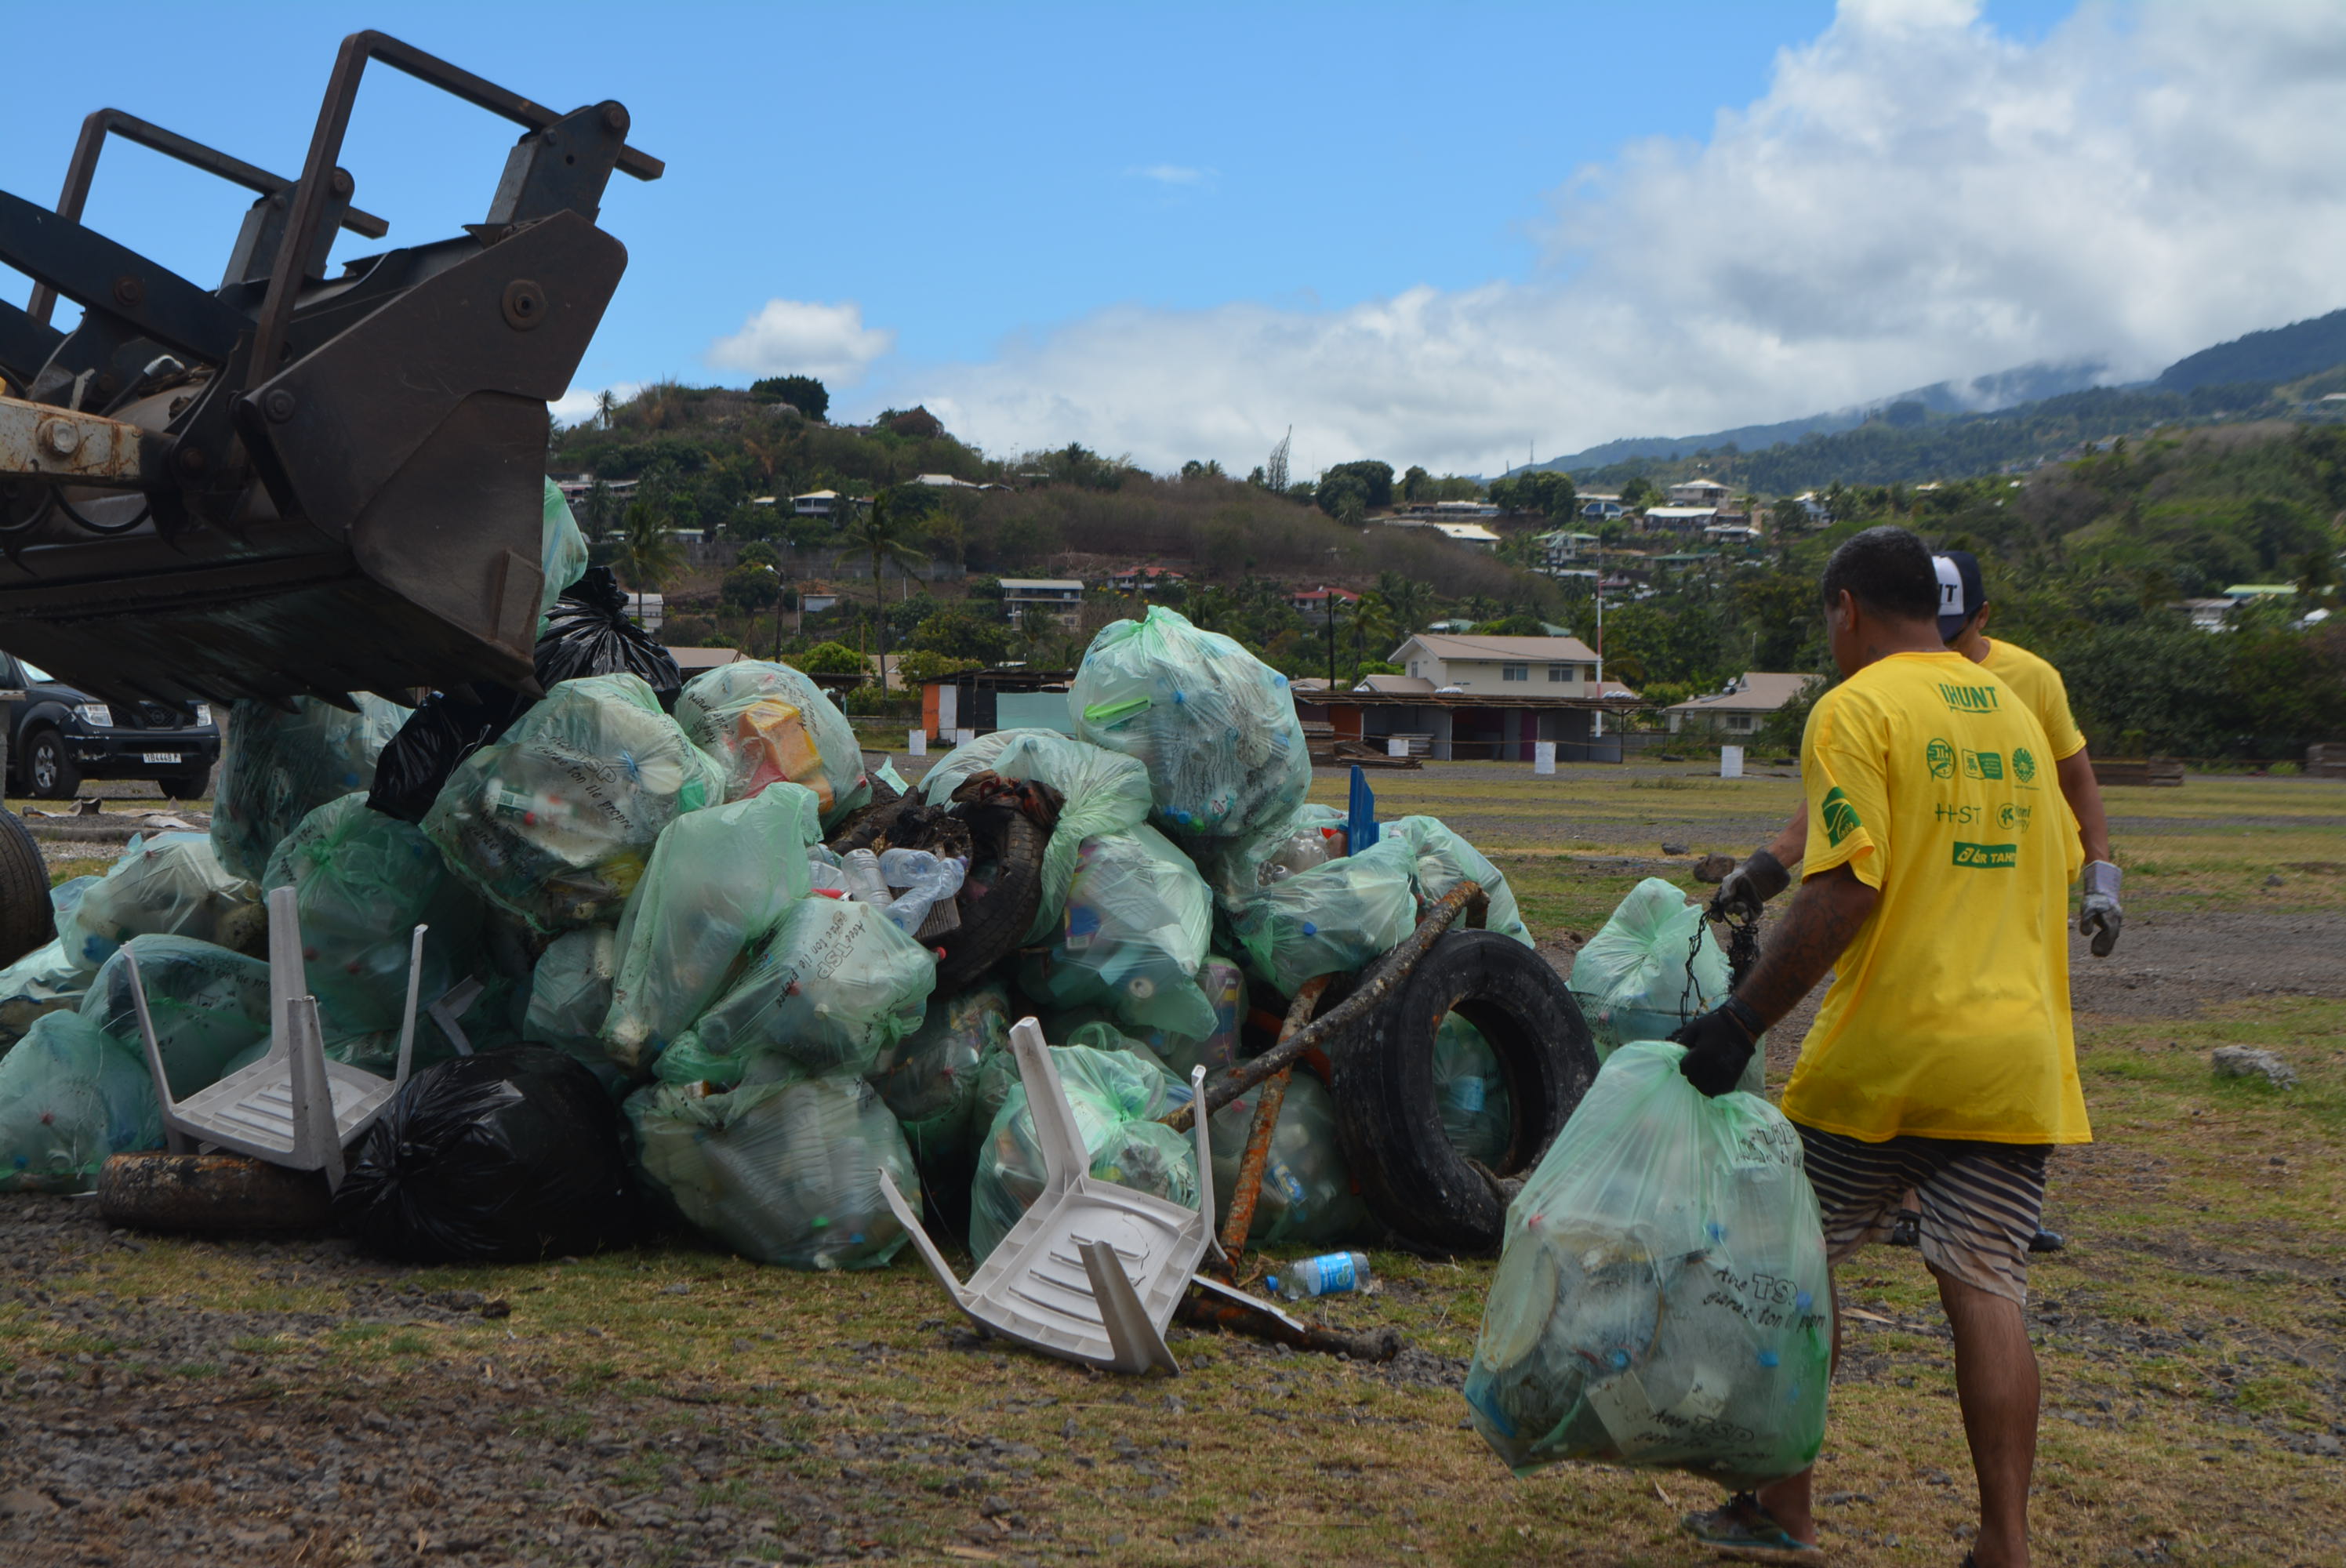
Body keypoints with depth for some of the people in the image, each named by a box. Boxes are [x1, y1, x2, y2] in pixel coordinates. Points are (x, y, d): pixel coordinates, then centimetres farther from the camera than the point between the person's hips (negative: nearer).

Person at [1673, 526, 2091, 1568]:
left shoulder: (1856, 710, -8)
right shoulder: (2013, 712, 15)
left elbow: (1846, 888, -18)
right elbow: (2060, 871, 20)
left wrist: (1741, 1022, -18)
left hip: (1886, 1051, -5)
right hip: (2018, 1055, 5)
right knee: (1985, 1286, 4)